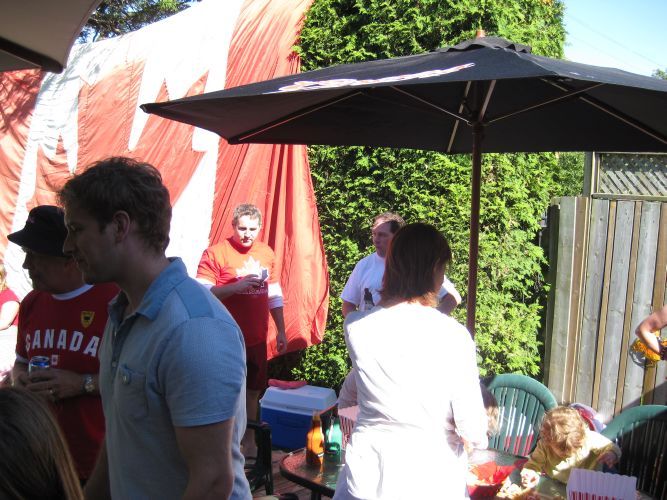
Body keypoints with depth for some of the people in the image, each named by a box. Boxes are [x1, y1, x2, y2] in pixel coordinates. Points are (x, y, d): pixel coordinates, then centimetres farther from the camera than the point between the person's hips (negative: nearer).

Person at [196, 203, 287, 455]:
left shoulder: (267, 253, 7)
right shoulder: (215, 253, -11)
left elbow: (274, 295, 14)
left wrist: (281, 331, 13)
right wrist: (236, 286, -27)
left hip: (257, 340, 6)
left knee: (252, 391, 17)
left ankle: (249, 442, 34)